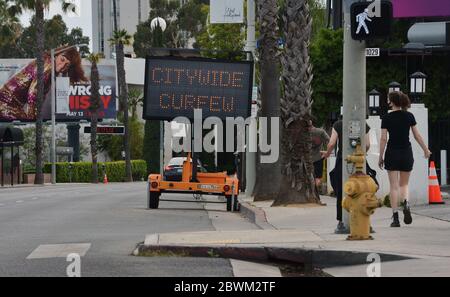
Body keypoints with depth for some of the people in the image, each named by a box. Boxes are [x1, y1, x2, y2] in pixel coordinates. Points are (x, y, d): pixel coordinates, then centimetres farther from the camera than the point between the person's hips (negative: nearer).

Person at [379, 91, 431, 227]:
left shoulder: (387, 118, -6)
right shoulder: (409, 116, 0)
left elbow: (383, 138, -7)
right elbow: (417, 135, 3)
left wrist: (381, 157, -1)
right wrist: (426, 150, 15)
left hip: (392, 153, -2)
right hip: (406, 153, 2)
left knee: (394, 186, 3)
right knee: (404, 184, 15)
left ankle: (395, 217, -2)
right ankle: (406, 203, -16)